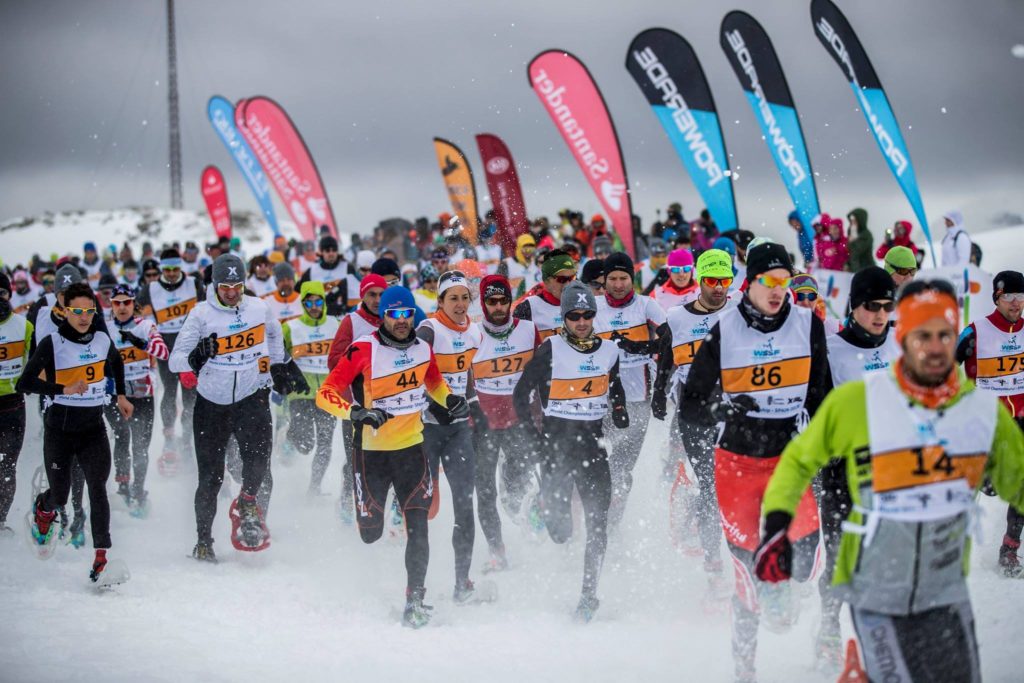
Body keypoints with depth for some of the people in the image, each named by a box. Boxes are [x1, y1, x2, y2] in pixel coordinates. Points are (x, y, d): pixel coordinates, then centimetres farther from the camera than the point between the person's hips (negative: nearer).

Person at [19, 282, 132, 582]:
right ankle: (43, 508, 46)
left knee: (97, 489, -15)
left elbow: (116, 362, 27)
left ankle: (102, 554, -16)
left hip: (94, 428, 2)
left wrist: (120, 395, 22)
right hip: (59, 430, -2)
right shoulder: (52, 344, -13)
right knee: (60, 496, 10)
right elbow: (25, 383, -21)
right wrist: (64, 389, -30)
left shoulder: (102, 340, 2)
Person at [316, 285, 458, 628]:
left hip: (411, 448, 3)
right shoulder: (363, 350, -14)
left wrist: (450, 399, 4)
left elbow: (433, 380, 24)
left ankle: (415, 599, -4)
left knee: (417, 526, -9)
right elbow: (326, 394, -14)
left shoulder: (423, 348, 2)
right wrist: (355, 412, -31)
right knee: (371, 534, 2)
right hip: (371, 450, -3)